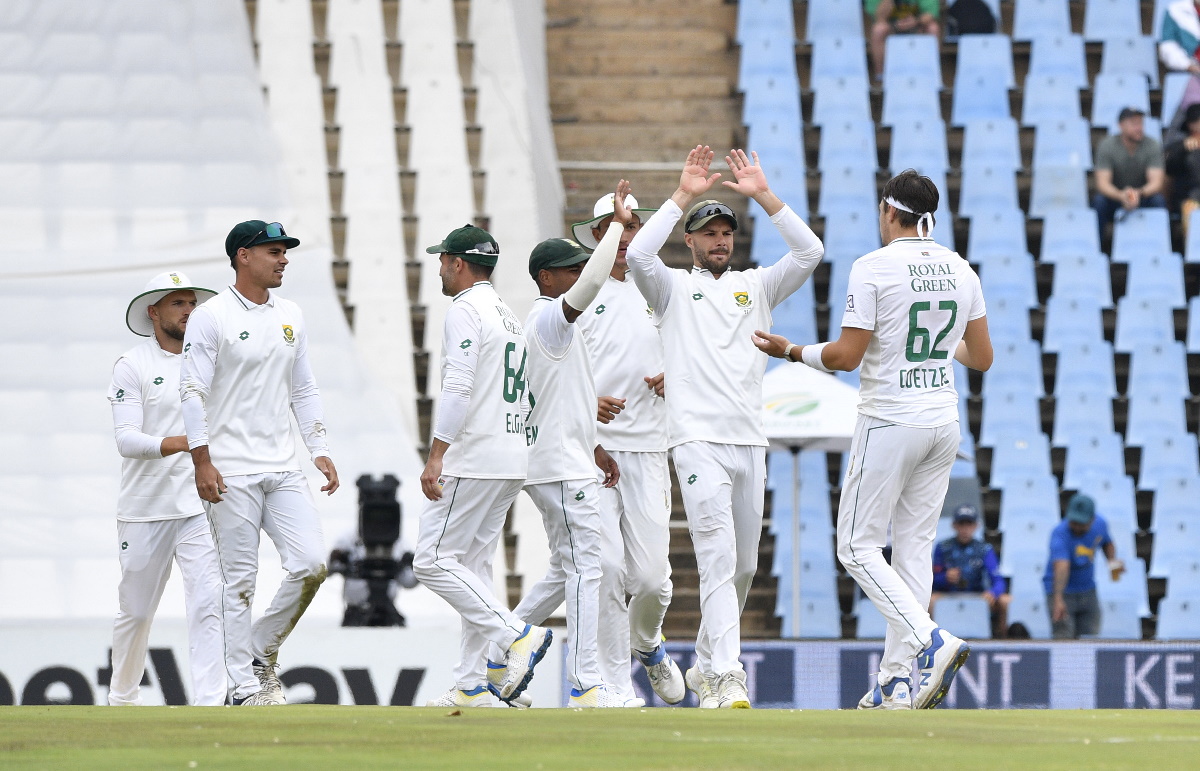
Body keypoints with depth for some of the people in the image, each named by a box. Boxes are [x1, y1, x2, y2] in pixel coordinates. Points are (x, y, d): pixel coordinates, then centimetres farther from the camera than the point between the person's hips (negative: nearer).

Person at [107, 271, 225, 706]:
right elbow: (126, 440, -16)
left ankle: (208, 703, -18)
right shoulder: (132, 367, -4)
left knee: (208, 605, -13)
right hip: (144, 511, -2)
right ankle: (122, 696, 29)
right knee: (136, 611, 9)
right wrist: (180, 443, -30)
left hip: (199, 508, 3)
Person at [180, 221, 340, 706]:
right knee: (239, 581, -4)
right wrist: (202, 462, -15)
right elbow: (193, 391, -8)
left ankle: (263, 651, 15)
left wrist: (319, 450, 11)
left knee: (311, 564, -6)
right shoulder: (212, 317, -5)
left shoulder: (290, 317, 14)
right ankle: (246, 688, 1)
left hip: (283, 468, 6)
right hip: (231, 473, -6)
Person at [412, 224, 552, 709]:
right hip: (512, 460, 10)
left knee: (433, 560, -8)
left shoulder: (465, 311, -10)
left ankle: (517, 634, -17)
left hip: (474, 461, -10)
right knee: (472, 565, 11)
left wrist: (436, 456, -22)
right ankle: (472, 686, 7)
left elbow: (458, 389, -20)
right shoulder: (509, 317, 20)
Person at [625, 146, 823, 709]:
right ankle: (726, 678, -23)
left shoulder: (757, 286, 16)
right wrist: (683, 197, -14)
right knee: (719, 560, -16)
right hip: (699, 443, -5)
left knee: (743, 566, 11)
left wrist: (763, 196, -5)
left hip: (750, 444, 5)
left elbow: (809, 252, 2)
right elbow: (638, 254, -14)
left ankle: (706, 667, 26)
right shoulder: (673, 288, 7)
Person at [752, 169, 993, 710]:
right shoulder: (960, 270, 6)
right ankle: (898, 683, 7)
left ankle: (932, 642, -19)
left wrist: (791, 351, 1)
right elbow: (982, 357, 11)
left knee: (859, 548, 1)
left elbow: (846, 356, -16)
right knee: (914, 549, 9)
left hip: (889, 422, -6)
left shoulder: (874, 268, -12)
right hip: (943, 421, 6)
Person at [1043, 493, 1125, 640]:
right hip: (1062, 592, -6)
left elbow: (1107, 543, 17)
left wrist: (1112, 560, -4)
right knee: (1064, 638, -12)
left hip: (1088, 593, 6)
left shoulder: (1100, 524, -8)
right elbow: (1061, 567, -45)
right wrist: (1058, 600, -56)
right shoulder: (1060, 533, -28)